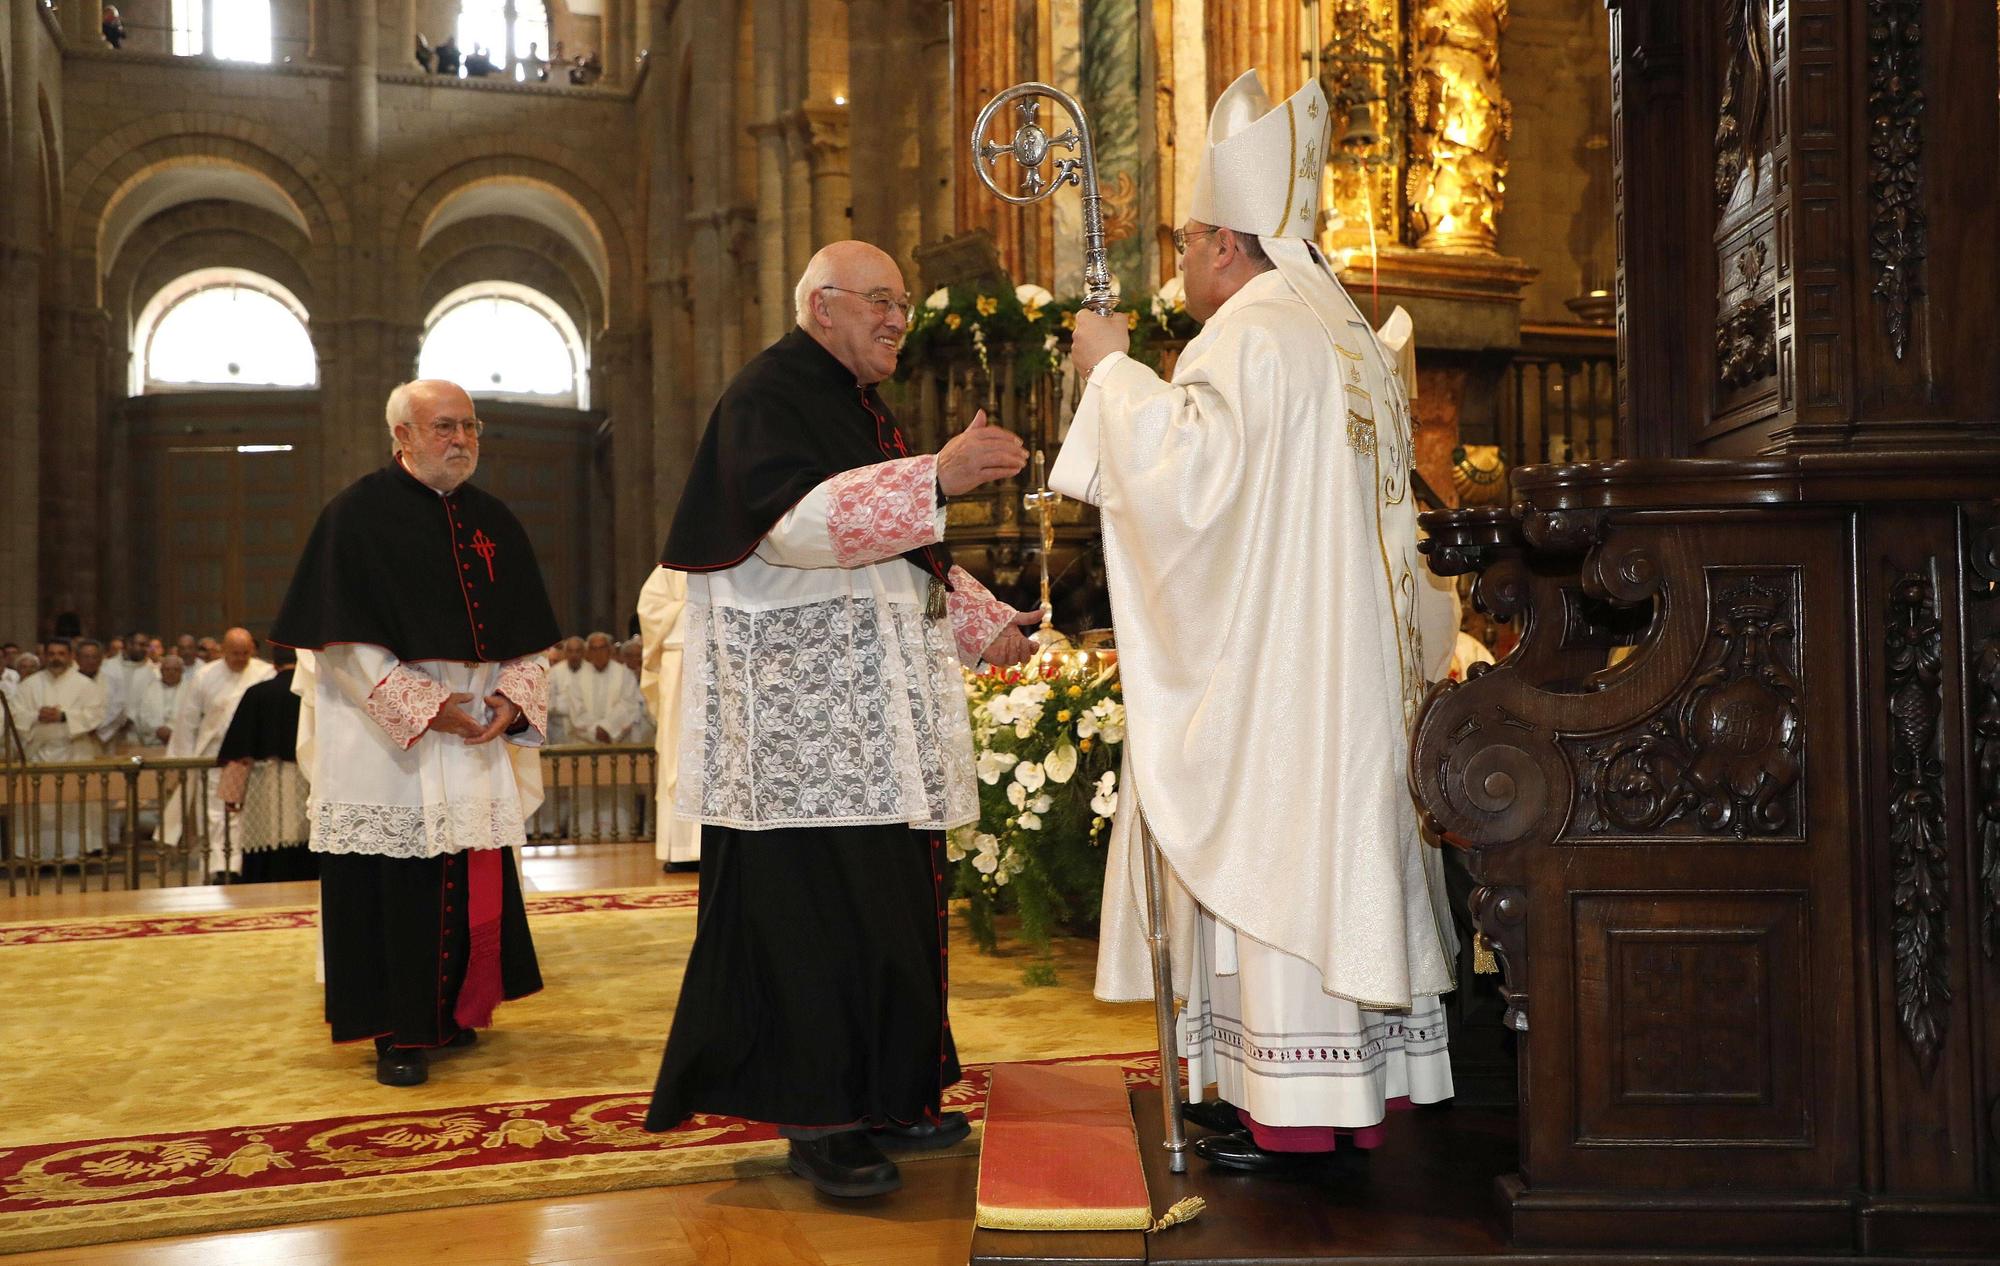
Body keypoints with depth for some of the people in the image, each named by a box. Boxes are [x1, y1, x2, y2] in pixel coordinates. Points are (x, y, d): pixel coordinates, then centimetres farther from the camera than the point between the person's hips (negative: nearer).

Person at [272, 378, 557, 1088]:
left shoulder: (493, 521, 10)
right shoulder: (358, 515, -5)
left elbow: (526, 633, 12)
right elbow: (343, 641, -10)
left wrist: (513, 695, -6)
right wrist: (424, 706, -17)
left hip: (480, 735, 5)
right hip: (388, 744, -5)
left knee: (477, 882, 8)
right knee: (397, 889, -1)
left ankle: (456, 1012, 23)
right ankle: (398, 1032, 10)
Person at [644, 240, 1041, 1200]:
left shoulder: (858, 408, 23)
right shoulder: (770, 393, -6)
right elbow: (794, 519, -25)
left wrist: (984, 625, 19)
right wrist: (935, 475, -33)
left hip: (876, 708, 9)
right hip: (803, 707, -9)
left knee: (888, 901, 10)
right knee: (812, 910, -8)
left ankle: (881, 1096, 20)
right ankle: (816, 1119, 1)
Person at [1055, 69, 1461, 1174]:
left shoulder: (1250, 335, -11)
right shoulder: (1347, 334, 19)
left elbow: (1189, 465, -21)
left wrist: (1113, 370, -10)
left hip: (1268, 659, -10)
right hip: (1347, 658, 10)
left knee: (1270, 850, -6)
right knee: (1335, 842, 11)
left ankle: (1291, 1108, 0)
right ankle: (1358, 1084, 18)